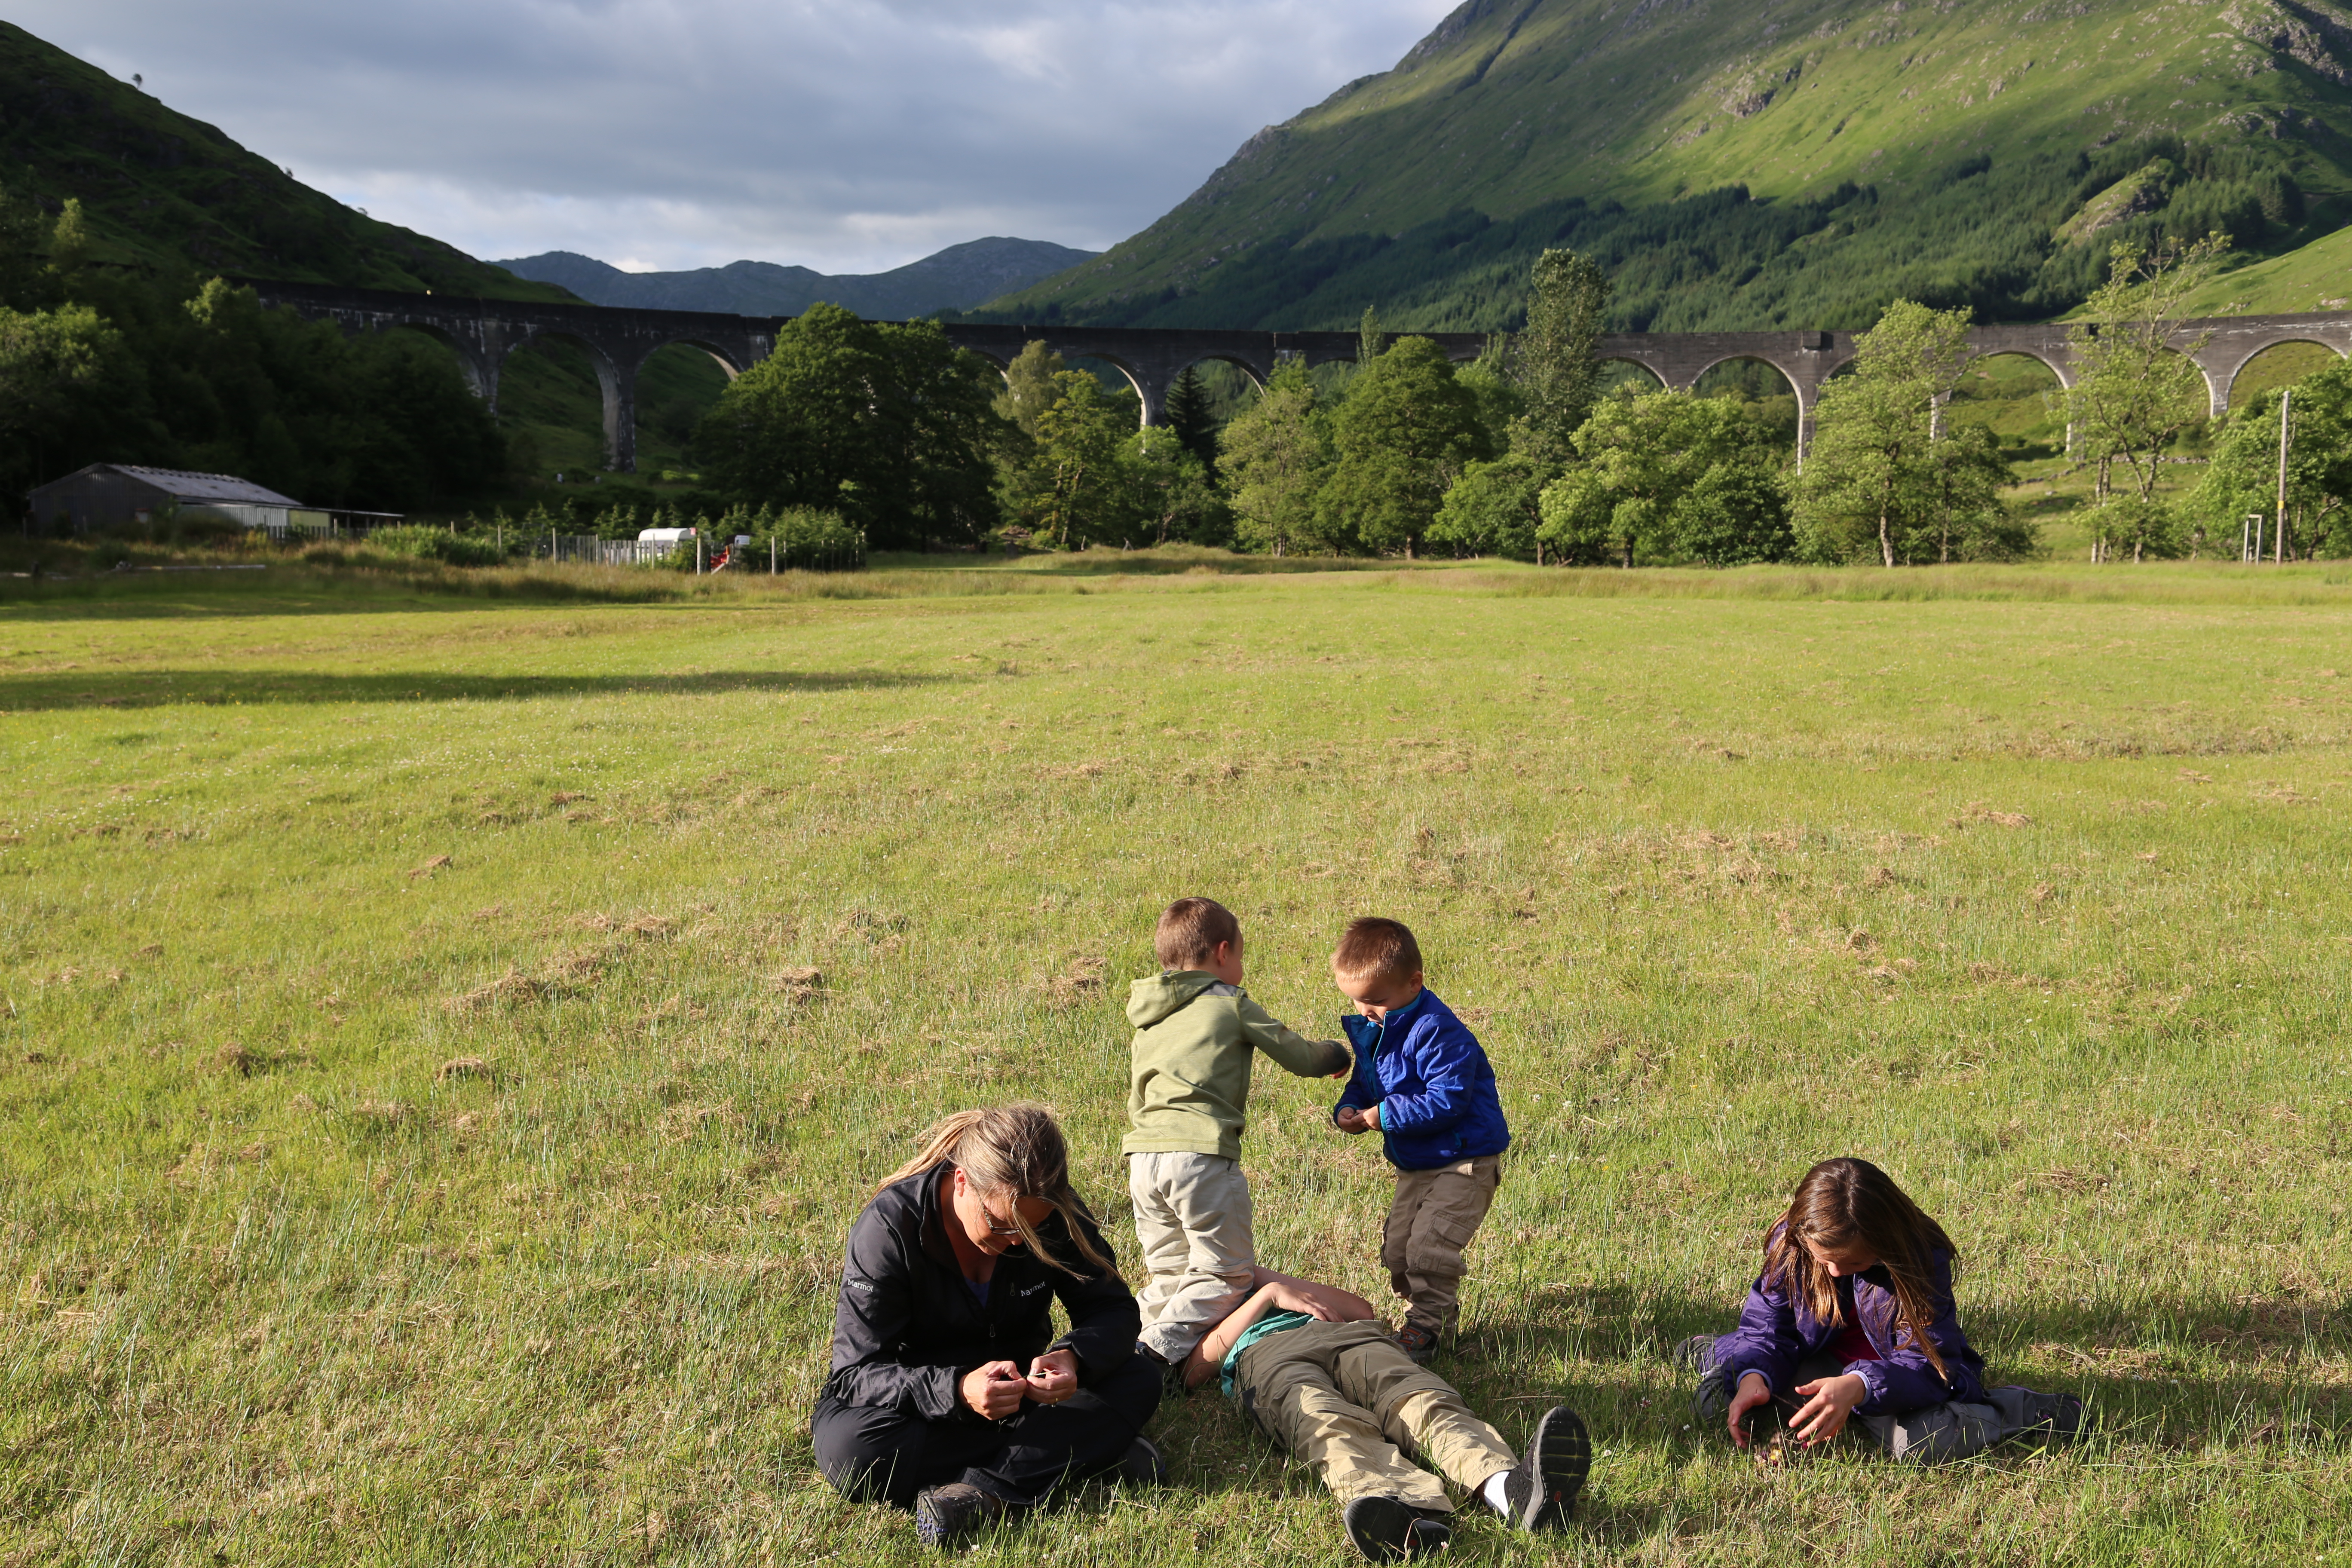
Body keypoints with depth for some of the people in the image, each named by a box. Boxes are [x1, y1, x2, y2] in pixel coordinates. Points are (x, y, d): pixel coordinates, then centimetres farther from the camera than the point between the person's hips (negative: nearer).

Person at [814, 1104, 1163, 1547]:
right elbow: (857, 1372, -25)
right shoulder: (890, 1225, -24)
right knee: (848, 1450, -37)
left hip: (1014, 1390, 3)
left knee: (1139, 1385, -20)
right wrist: (957, 1392, -43)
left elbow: (1114, 1310, -8)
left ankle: (985, 1494, -32)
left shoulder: (1053, 1213, -13)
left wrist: (1074, 1358, -32)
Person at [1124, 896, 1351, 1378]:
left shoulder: (1146, 1024, 24)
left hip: (1143, 1157, 6)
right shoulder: (1231, 1004, 5)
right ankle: (1159, 1351, -13)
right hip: (1203, 1155, -6)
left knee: (1169, 1273, 19)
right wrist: (1335, 1054, 29)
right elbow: (1298, 1056, 8)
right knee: (1226, 1273, 2)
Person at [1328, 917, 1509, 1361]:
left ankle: (1426, 1325, 4)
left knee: (1429, 1247, -15)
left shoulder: (1438, 1032, -25)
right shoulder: (1374, 1029, 3)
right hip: (1416, 1165, 10)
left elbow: (1448, 1101, -30)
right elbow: (1365, 1081, 15)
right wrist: (1349, 1109, -7)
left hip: (1464, 1162, -10)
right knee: (1397, 1248, 13)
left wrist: (1386, 1115, -28)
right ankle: (1439, 1310, 33)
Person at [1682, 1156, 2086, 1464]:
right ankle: (1726, 1358, 20)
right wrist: (1755, 1376, -31)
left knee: (1918, 1441, -37)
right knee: (1719, 1398, -17)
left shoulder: (1922, 1258, -24)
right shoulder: (1788, 1246, -15)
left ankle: (2029, 1412, -9)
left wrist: (1857, 1387, -46)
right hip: (1822, 1362, 3)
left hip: (1899, 1371, -3)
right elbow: (1768, 1327, -8)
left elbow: (1925, 1363, -28)